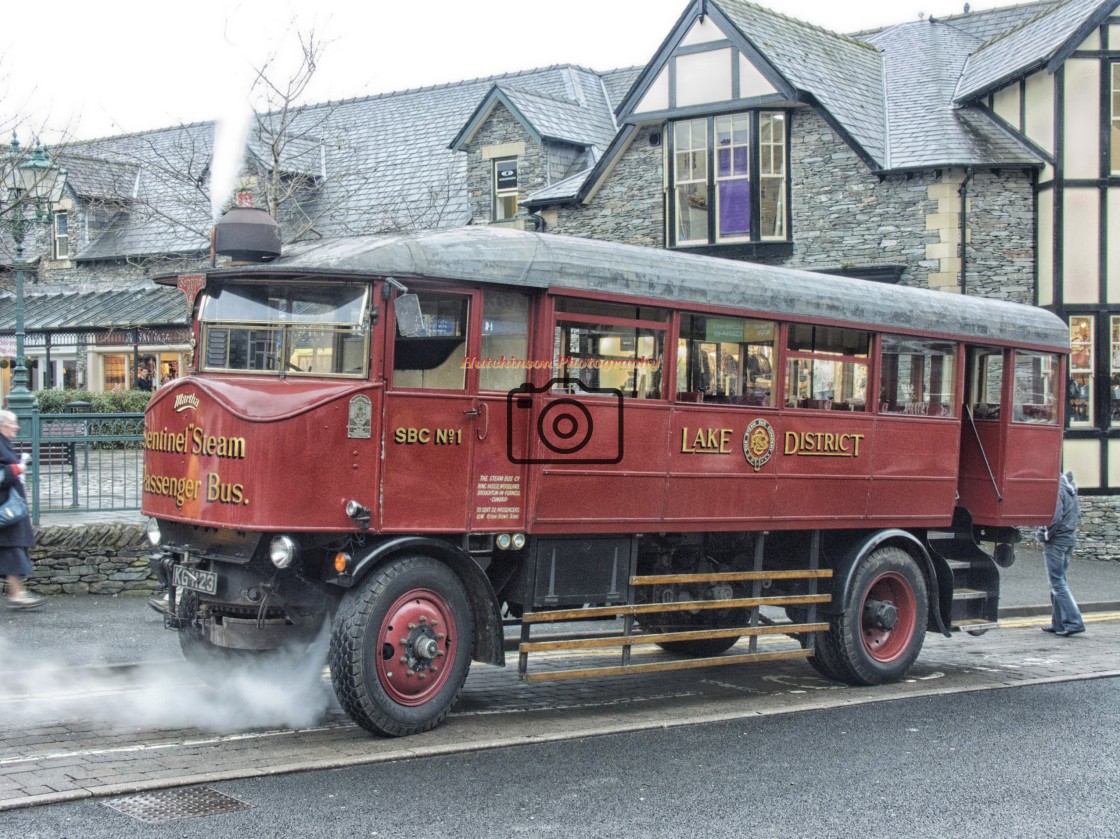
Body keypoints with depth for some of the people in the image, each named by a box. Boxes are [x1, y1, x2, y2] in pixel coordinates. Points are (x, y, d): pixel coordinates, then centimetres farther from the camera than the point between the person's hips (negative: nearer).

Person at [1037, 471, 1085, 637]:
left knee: (1058, 583, -6)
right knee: (1058, 582, 15)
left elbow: (1055, 518, -22)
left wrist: (1045, 535, -9)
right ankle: (1059, 623, 18)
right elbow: (1077, 514, 18)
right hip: (1070, 540, 9)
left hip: (1056, 542, -9)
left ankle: (1073, 622, -11)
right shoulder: (1071, 489, 11)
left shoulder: (1056, 490, -17)